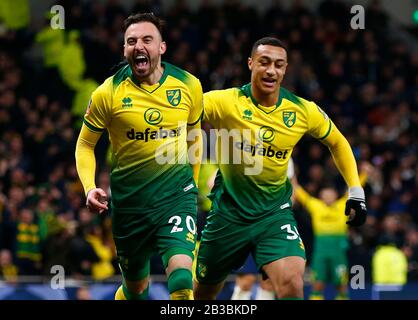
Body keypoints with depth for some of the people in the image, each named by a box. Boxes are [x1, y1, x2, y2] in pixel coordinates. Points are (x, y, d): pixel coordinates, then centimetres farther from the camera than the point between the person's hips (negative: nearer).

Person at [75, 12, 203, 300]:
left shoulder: (189, 86, -4)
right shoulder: (108, 93, -9)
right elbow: (85, 144, 3)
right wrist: (89, 187, -13)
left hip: (177, 193, 0)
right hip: (129, 199, 0)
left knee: (181, 277, -23)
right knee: (136, 287, 14)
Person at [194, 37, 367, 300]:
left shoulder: (304, 111, -6)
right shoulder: (224, 102, -15)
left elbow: (338, 143, 12)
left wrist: (356, 192, 7)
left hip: (275, 212, 1)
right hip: (229, 210, 0)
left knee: (292, 283, -25)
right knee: (203, 292, 15)